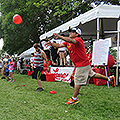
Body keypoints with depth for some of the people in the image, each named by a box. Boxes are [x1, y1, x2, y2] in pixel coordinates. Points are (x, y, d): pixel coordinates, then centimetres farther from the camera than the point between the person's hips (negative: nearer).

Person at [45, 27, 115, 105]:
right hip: (84, 64, 10)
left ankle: (74, 98, 9)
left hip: (82, 65, -10)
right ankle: (109, 78, 36)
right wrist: (51, 43, -14)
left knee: (78, 82, -2)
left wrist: (60, 37, -48)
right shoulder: (68, 42, 11)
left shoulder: (78, 39, -17)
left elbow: (71, 41, -40)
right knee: (92, 74, 23)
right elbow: (59, 45, 3)